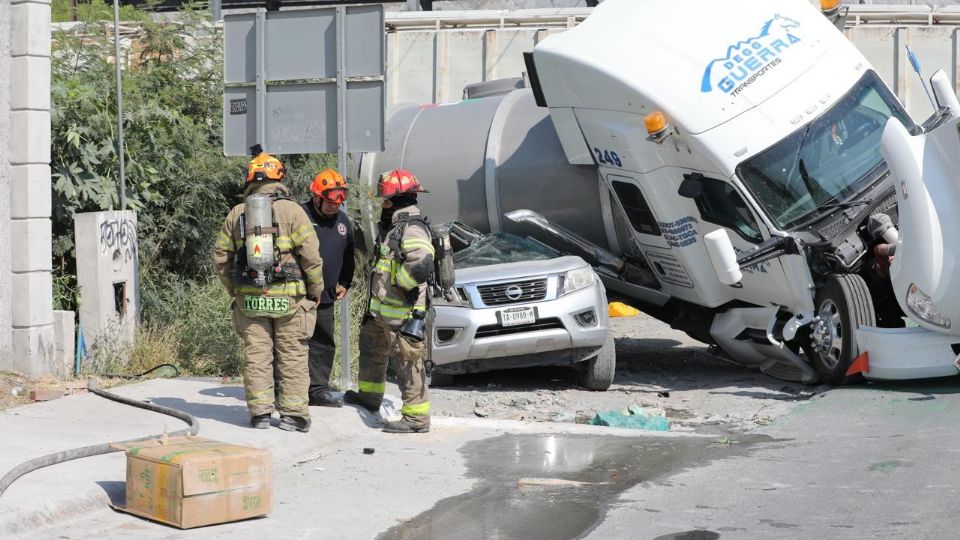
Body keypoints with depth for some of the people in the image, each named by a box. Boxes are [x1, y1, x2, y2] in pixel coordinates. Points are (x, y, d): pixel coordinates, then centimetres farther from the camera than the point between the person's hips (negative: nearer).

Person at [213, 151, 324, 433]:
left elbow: (221, 257, 9)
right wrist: (316, 290, 2)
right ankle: (293, 414, 6)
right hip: (288, 298, -3)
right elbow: (310, 255, -10)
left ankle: (260, 412, 9)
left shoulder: (236, 214, 6)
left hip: (249, 298, 3)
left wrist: (234, 290, 20)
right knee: (292, 356, 5)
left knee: (256, 354, 8)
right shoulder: (291, 210, -6)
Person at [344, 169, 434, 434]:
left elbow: (422, 266, -34)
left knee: (408, 363, -7)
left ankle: (417, 419, -4)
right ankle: (369, 395, 45)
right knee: (370, 347, 27)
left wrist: (398, 281, -19)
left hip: (403, 313, -11)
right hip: (382, 310, 11)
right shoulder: (394, 227, 14)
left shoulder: (412, 229, -20)